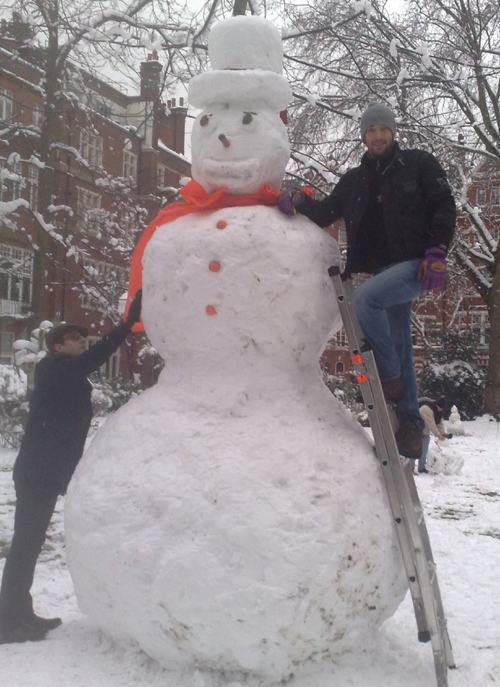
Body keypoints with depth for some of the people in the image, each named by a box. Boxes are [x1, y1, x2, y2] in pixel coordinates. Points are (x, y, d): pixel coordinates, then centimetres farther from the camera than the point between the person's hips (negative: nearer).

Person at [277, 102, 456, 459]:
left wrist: (438, 251, -13)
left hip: (415, 265, -6)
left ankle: (389, 376, -14)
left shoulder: (419, 164, 3)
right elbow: (328, 213, 15)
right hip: (383, 271, 6)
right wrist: (300, 200, -4)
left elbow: (444, 207, -2)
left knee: (364, 298, -31)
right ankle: (410, 421, 20)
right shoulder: (354, 180, 16)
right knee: (399, 348, 10)